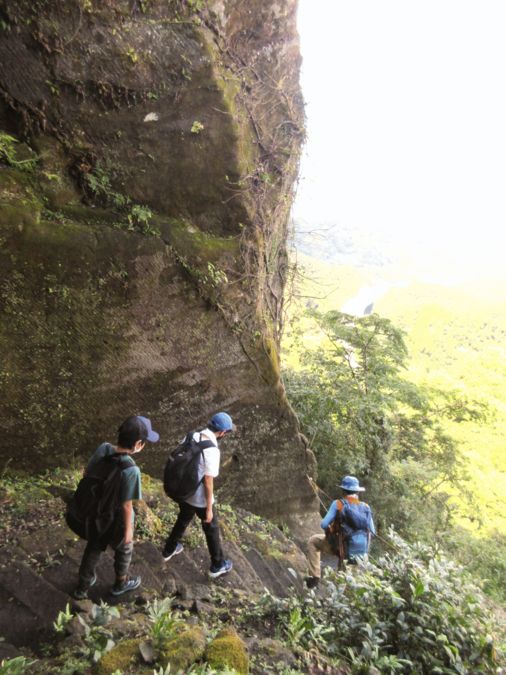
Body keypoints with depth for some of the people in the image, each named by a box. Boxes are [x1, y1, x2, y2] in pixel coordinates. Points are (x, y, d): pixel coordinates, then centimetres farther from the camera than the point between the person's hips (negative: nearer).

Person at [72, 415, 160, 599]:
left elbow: (87, 475, -4)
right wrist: (128, 530, -10)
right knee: (124, 550, 26)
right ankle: (121, 583, 52)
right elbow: (126, 505, -26)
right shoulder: (131, 470, -37)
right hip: (116, 520, -5)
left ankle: (83, 587, 51)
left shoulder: (103, 449, -20)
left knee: (93, 548, 30)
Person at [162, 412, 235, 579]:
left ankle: (169, 550, 53)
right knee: (211, 529, 17)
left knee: (182, 520, 32)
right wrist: (209, 508, -12)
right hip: (200, 499, -6)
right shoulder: (212, 451, -29)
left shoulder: (191, 437, -9)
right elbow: (208, 482, -24)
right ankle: (217, 565, 36)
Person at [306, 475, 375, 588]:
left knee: (313, 541, 18)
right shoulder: (366, 507, -1)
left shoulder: (338, 504, -11)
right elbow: (372, 531, 5)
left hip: (343, 549, -4)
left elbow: (324, 525, -12)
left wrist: (330, 530, 9)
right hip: (362, 552, 4)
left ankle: (315, 577, 11)